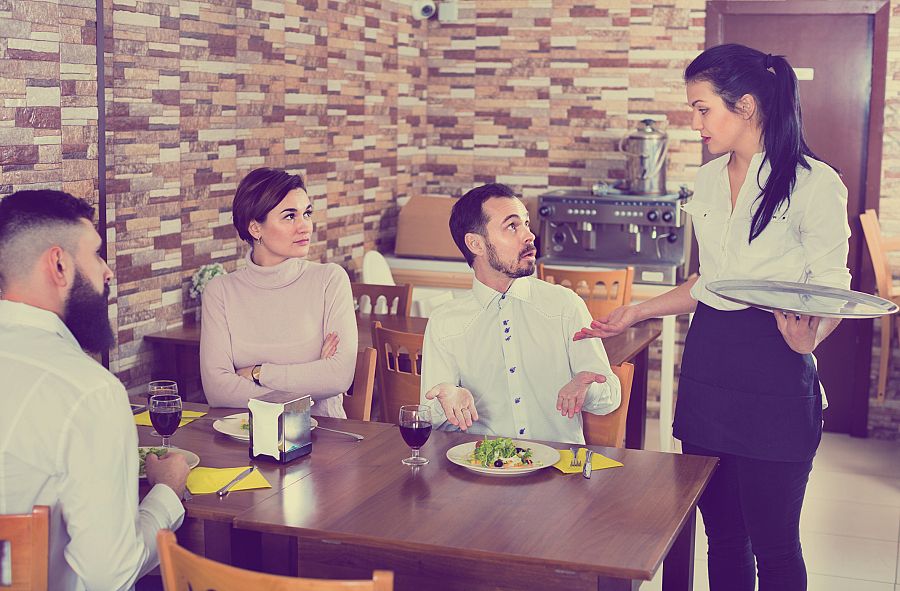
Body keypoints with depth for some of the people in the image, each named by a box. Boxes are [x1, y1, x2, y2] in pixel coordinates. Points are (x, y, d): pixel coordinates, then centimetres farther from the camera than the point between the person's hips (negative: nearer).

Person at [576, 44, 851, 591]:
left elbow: (832, 293, -5)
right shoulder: (709, 180, 12)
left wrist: (808, 339, -26)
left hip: (773, 375, -6)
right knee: (722, 534, 12)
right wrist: (635, 314, 18)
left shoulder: (815, 184, -8)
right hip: (707, 369, 6)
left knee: (773, 544, 2)